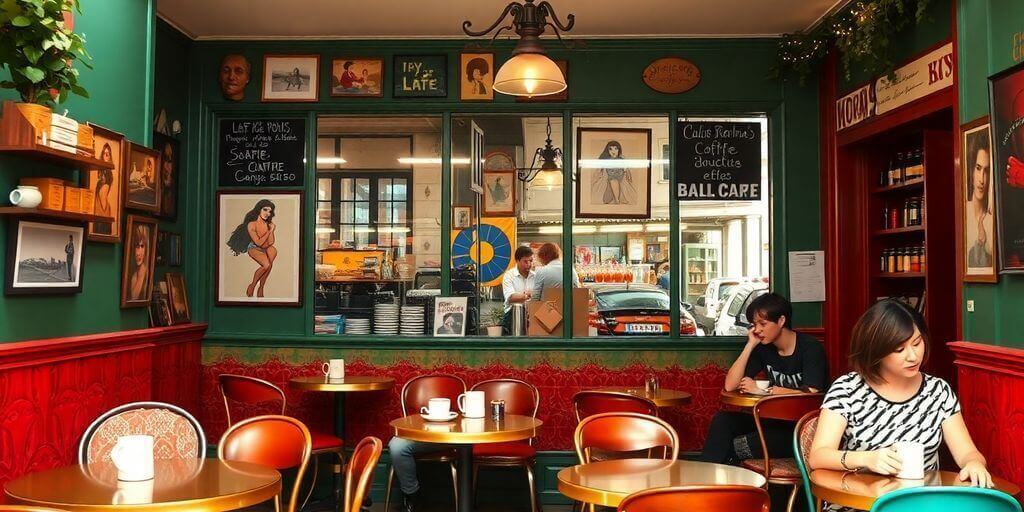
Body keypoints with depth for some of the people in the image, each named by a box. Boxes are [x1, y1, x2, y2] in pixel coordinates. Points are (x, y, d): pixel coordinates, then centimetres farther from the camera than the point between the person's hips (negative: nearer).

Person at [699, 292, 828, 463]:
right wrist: (750, 345, -8)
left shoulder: (810, 348, -11)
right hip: (775, 420, 6)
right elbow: (730, 386, -4)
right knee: (722, 420, -17)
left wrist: (764, 390, -17)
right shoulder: (763, 348, 5)